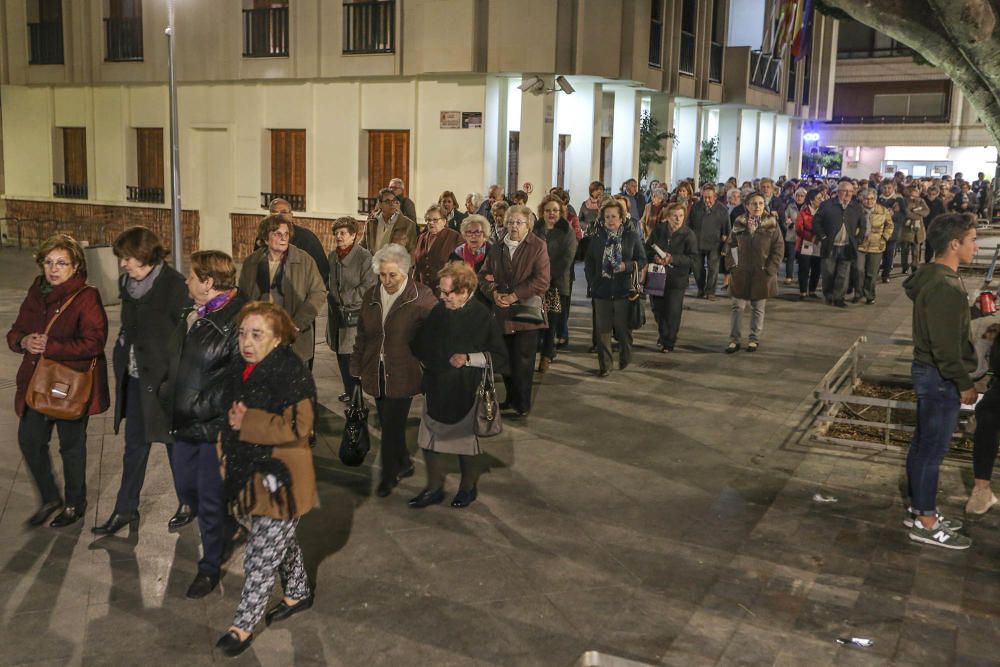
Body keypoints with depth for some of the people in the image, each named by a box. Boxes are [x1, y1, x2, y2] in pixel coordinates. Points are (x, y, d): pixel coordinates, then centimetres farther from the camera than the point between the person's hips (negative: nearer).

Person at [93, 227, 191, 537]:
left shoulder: (173, 285, -17)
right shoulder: (127, 283, 5)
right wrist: (121, 362, 9)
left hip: (165, 378, -6)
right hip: (134, 377, 7)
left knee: (175, 441, 9)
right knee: (135, 445, 14)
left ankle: (188, 502, 29)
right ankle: (125, 509, 25)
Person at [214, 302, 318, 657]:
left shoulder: (291, 372, -19)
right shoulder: (241, 372, 6)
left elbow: (298, 427, -25)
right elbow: (233, 416, 20)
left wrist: (247, 421, -21)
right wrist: (233, 419, -4)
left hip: (281, 477, -8)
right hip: (251, 473, 8)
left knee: (263, 555, 1)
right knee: (281, 540, 24)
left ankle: (243, 625, 14)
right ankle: (299, 593, 43)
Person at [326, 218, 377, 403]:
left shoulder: (364, 256, -10)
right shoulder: (333, 256, 10)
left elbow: (368, 286, -14)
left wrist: (345, 298, -12)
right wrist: (330, 295, 5)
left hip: (356, 314, -7)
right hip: (337, 313, 7)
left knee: (354, 354, -8)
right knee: (341, 354, 13)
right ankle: (349, 391, 26)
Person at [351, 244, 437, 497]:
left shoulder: (421, 297, -11)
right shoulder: (371, 296, 7)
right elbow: (362, 335, 14)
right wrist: (357, 367, 14)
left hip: (402, 374, -5)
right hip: (376, 372, 5)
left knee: (392, 426, -3)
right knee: (388, 424, 13)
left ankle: (389, 476, 15)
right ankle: (404, 464, 34)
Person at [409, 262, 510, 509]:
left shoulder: (484, 317, -15)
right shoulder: (438, 311, -2)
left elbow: (500, 358, -13)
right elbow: (421, 344, 14)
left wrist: (468, 358, -20)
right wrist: (424, 361, 0)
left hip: (466, 393, -4)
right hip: (436, 389, 4)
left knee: (466, 441, 13)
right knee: (429, 441, 9)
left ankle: (469, 487, 35)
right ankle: (434, 488, 27)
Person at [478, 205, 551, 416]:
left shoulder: (538, 246, -3)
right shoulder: (497, 248, 12)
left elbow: (541, 281, -11)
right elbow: (484, 275, 14)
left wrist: (514, 296, -14)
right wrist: (494, 292, -7)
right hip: (502, 312, 5)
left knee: (523, 361, -2)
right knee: (505, 358, 11)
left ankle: (523, 403, 11)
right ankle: (511, 397, 27)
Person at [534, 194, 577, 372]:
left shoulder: (567, 232, 3)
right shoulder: (535, 230, 11)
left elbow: (567, 258, -6)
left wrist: (550, 276, -13)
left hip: (557, 283, -2)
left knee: (552, 319, -3)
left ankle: (546, 355, 7)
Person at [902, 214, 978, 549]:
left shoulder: (933, 276, 7)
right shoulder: (945, 287, -25)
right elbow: (945, 345, -24)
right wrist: (964, 384, -15)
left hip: (930, 371, 10)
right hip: (940, 377, -10)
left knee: (923, 445, 18)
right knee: (932, 450, 1)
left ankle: (919, 508, 31)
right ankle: (925, 523, 12)